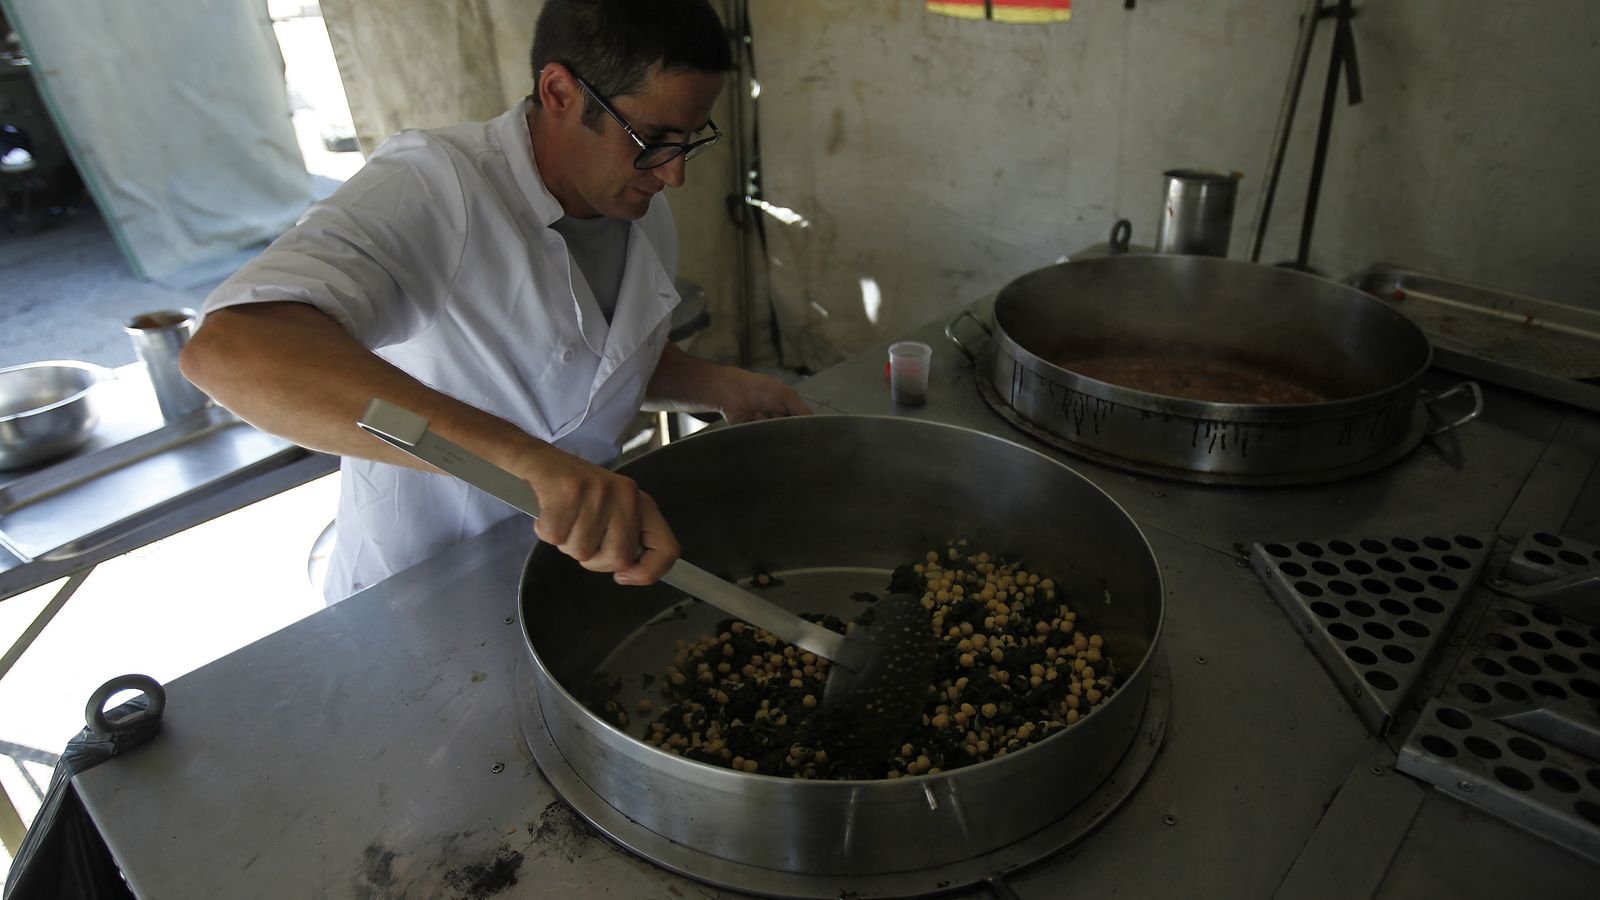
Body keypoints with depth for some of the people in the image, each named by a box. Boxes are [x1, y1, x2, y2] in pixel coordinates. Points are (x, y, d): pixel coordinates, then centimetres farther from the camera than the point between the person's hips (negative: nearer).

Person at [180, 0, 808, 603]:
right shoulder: (432, 189, -25)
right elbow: (227, 350, -42)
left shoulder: (644, 210, -2)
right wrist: (520, 454, -52)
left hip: (580, 552, 2)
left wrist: (720, 387, -5)